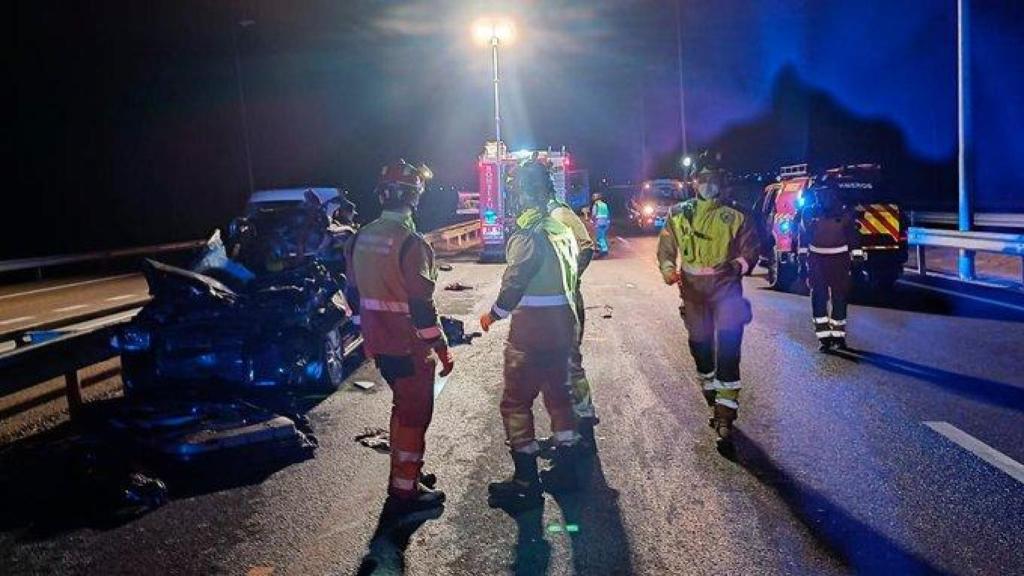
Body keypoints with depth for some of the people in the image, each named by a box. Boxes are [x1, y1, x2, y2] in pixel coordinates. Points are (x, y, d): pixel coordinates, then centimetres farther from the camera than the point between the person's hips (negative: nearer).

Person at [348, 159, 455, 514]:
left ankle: (403, 473, 36)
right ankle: (405, 491, 13)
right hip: (410, 348, -8)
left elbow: (356, 292, 12)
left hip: (379, 345, 8)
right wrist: (442, 350, -13)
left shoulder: (362, 238, 4)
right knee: (415, 414, 5)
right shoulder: (410, 242, -21)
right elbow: (421, 304, -21)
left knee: (403, 406, 23)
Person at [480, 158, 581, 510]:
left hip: (531, 332, -8)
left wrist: (493, 315, -6)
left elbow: (514, 284, -19)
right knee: (557, 392, 19)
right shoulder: (562, 229, 8)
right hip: (563, 326, 8)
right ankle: (565, 468, 28)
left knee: (516, 403, 1)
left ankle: (526, 483, 5)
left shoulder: (529, 235, -18)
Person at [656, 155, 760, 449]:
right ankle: (716, 406, 36)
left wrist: (739, 264, -18)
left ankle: (724, 420, -8)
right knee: (700, 348, 14)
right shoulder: (678, 214, 7)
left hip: (726, 288, -3)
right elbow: (665, 248, 10)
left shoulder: (735, 216, 3)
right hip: (692, 290, 3)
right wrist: (668, 268, -11)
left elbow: (751, 248, 3)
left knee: (728, 352, -12)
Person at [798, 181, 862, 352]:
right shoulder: (809, 213, -2)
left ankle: (838, 335, 17)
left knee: (840, 299, 5)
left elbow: (854, 237, 1)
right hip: (816, 261, 0)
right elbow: (803, 236, 9)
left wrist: (857, 258, -2)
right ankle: (823, 337, 3)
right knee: (818, 299, -3)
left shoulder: (845, 213, -5)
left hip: (839, 260, 0)